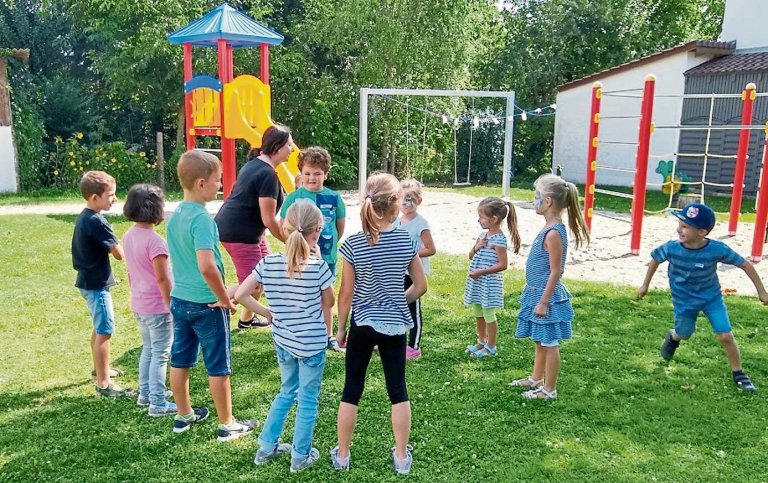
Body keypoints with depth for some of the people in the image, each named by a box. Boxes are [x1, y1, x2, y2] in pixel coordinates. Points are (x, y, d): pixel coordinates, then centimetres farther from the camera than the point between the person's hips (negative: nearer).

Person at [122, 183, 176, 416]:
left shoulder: (128, 236, 3)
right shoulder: (154, 240, -22)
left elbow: (131, 272, 12)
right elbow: (162, 278, -21)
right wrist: (173, 306, -15)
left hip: (138, 305, 8)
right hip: (157, 307, -8)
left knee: (148, 349, 22)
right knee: (160, 354, 3)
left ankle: (146, 393, 34)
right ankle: (158, 403, 10)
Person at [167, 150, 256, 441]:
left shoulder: (175, 215, 4)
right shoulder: (202, 218, -23)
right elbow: (207, 266, -33)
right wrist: (225, 298, -20)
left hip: (179, 299, 8)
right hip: (206, 304, -8)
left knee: (180, 360, 18)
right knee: (219, 367, 6)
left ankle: (184, 416, 36)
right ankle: (227, 425, 20)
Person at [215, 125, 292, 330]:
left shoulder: (254, 163, 9)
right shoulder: (268, 174, -21)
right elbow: (269, 220, -19)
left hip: (246, 230, 10)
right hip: (239, 233, -10)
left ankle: (246, 319, 31)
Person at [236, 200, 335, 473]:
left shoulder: (268, 264, -9)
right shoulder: (318, 267, -20)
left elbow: (240, 295, -8)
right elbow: (328, 304, -5)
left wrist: (268, 314, 3)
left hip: (283, 341, 5)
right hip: (312, 344, -4)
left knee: (287, 392, 26)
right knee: (308, 400, 13)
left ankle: (266, 448, 36)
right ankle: (301, 457, 28)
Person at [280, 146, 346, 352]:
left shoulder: (333, 198, -4)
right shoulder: (294, 198, -8)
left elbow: (340, 226, 7)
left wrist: (330, 244, 3)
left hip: (327, 258, 2)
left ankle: (329, 335, 31)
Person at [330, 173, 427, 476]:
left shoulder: (353, 244, -13)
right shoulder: (406, 241, -8)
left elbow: (346, 294, -8)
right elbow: (421, 286, 0)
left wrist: (341, 327, 5)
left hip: (361, 325, -1)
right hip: (395, 326, 1)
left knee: (352, 390, 12)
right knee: (398, 389, 12)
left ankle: (342, 455, 25)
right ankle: (402, 457, 23)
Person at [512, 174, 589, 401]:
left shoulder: (554, 233, -23)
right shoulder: (549, 228, 6)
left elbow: (556, 272, -22)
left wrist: (544, 302, -20)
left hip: (546, 296, -9)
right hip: (537, 293, 9)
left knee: (549, 344, 4)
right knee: (539, 341, 22)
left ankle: (549, 389, 17)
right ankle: (536, 379, 37)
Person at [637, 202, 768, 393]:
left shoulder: (718, 249, -29)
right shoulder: (671, 248, -26)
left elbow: (745, 265, -15)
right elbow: (655, 259, -4)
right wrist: (645, 285, 6)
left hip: (712, 297, -1)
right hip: (684, 300, 1)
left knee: (725, 336, -6)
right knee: (683, 334, 17)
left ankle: (738, 373, 18)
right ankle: (672, 337, 55)